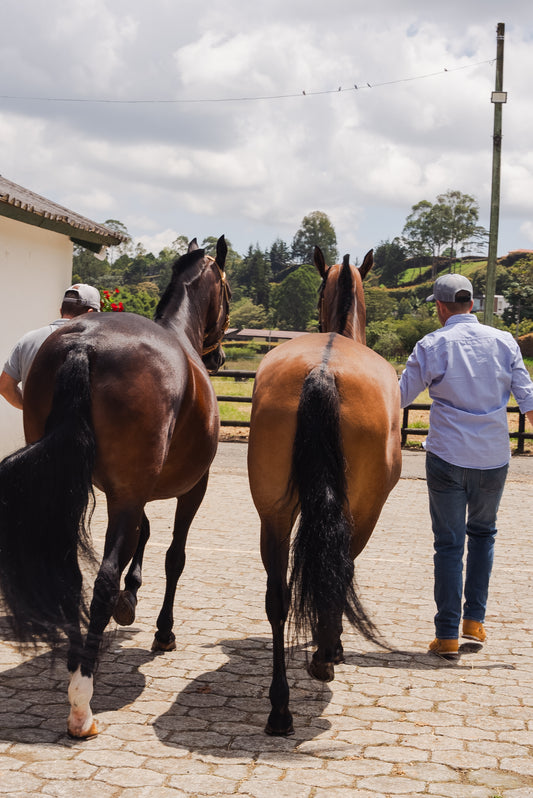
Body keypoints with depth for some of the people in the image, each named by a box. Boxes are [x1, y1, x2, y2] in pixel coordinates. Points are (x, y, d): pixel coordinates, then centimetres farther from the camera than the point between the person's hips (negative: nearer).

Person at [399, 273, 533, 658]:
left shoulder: (431, 346, -6)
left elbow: (399, 398, 2)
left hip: (447, 457, -2)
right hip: (494, 457, 2)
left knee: (449, 543, 5)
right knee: (483, 533, 22)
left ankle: (447, 635, 5)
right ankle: (475, 619, 22)